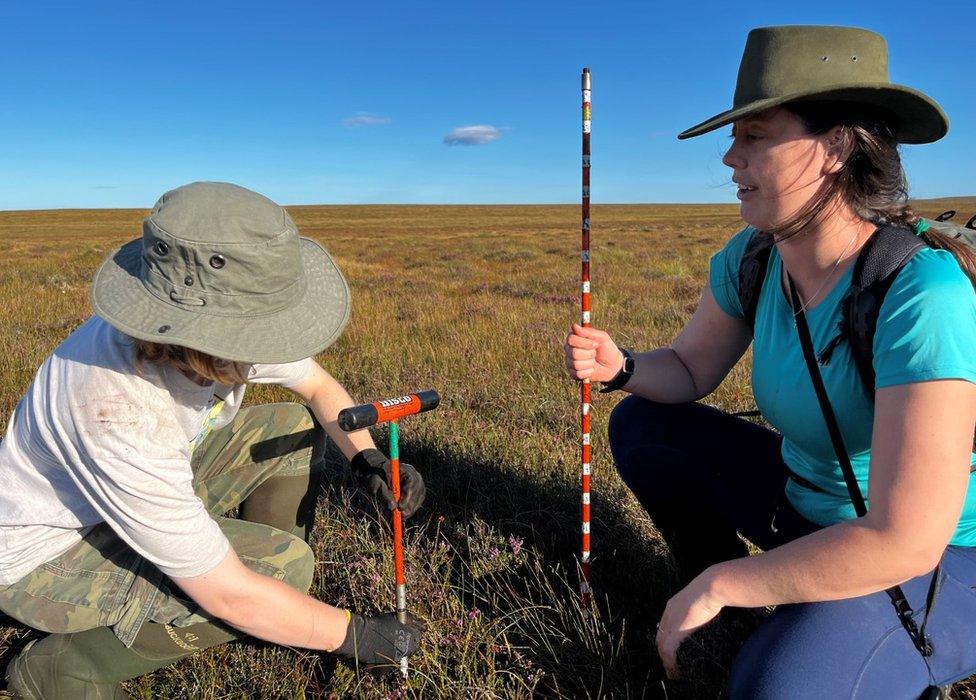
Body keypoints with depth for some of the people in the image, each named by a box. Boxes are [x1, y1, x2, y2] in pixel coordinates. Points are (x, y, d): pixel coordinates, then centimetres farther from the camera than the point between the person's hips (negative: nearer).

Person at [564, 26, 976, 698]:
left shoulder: (920, 295, -30)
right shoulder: (749, 258, -10)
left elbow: (904, 543, -32)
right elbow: (690, 369, 4)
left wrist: (716, 589, -23)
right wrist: (621, 365, -19)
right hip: (807, 505, 7)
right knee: (642, 424, 2)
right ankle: (739, 605, 16)